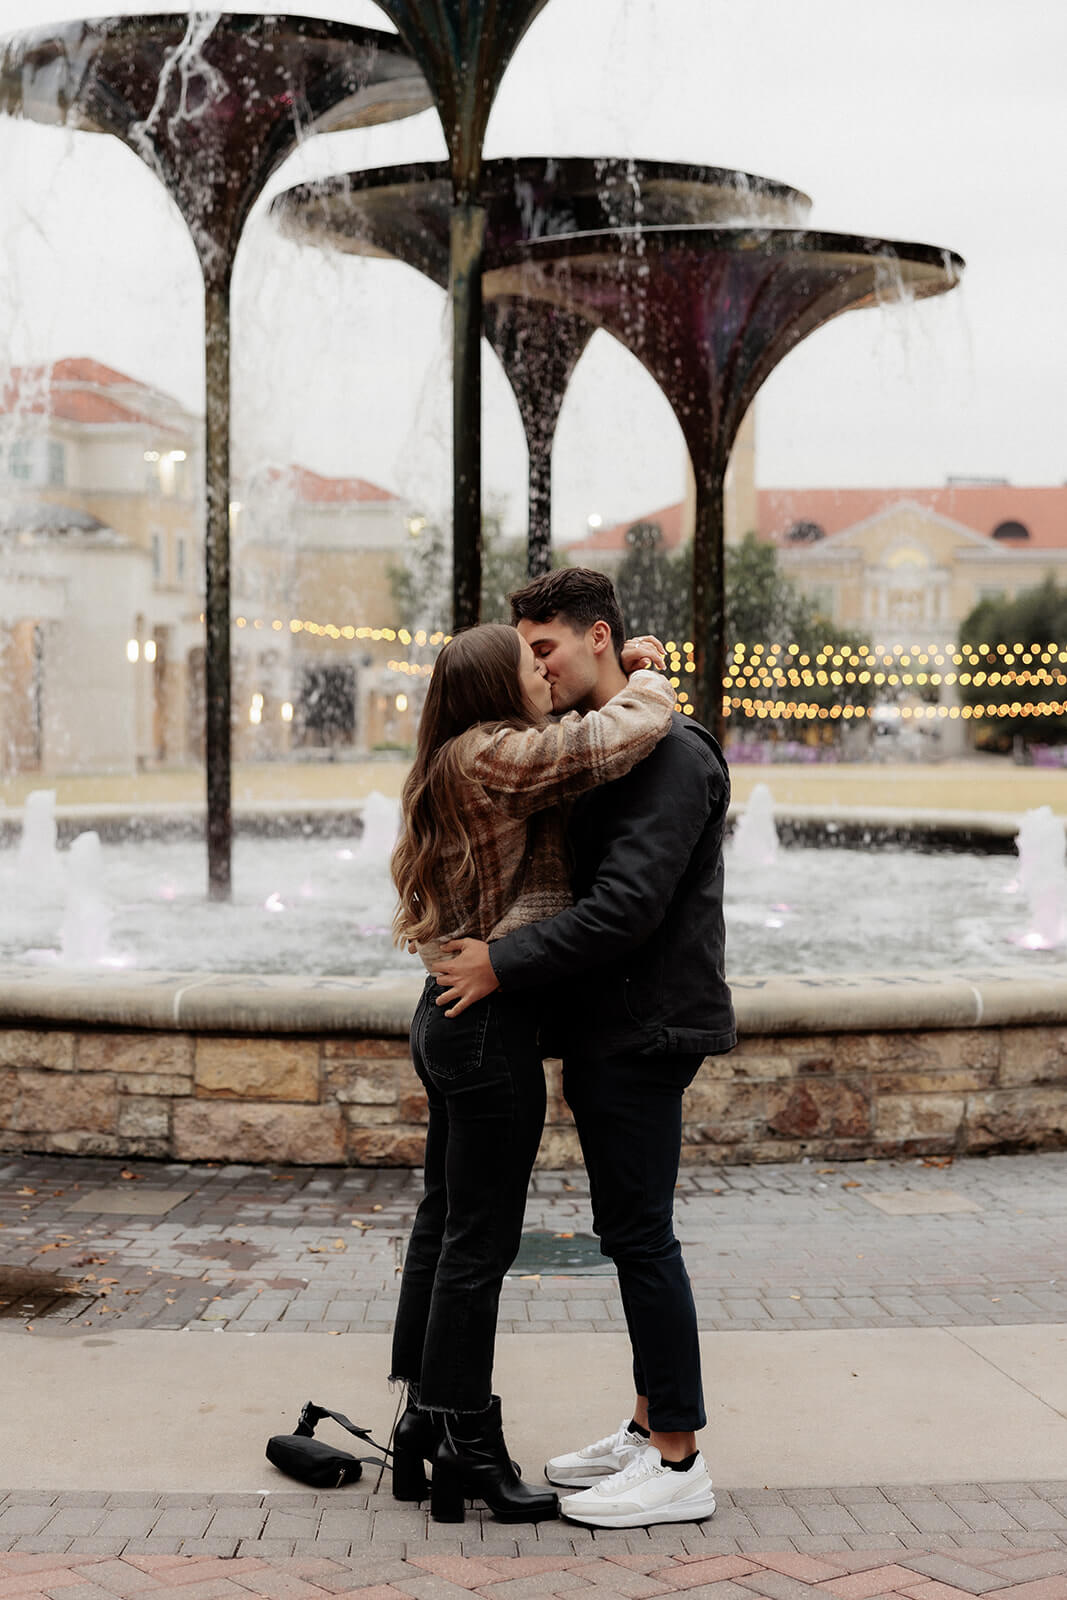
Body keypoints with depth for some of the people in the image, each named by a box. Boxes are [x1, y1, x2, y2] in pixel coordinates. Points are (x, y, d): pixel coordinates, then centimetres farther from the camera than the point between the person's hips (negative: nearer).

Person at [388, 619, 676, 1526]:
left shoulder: (463, 764, 13)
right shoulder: (498, 756, -17)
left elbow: (579, 742, 29)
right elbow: (630, 734, -22)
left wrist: (627, 682, 15)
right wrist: (647, 688, -2)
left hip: (450, 1011, 10)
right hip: (493, 1020, -10)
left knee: (444, 1223, 16)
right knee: (479, 1244, -3)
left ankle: (422, 1424, 26)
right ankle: (468, 1456, 6)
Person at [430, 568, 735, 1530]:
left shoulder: (670, 754, -16)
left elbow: (627, 905, -24)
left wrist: (506, 965, -20)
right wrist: (447, 926, 11)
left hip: (644, 1031, -10)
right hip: (608, 1029, 10)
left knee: (641, 1234, -5)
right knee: (630, 1233, 15)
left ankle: (679, 1465, 3)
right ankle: (650, 1425, 26)